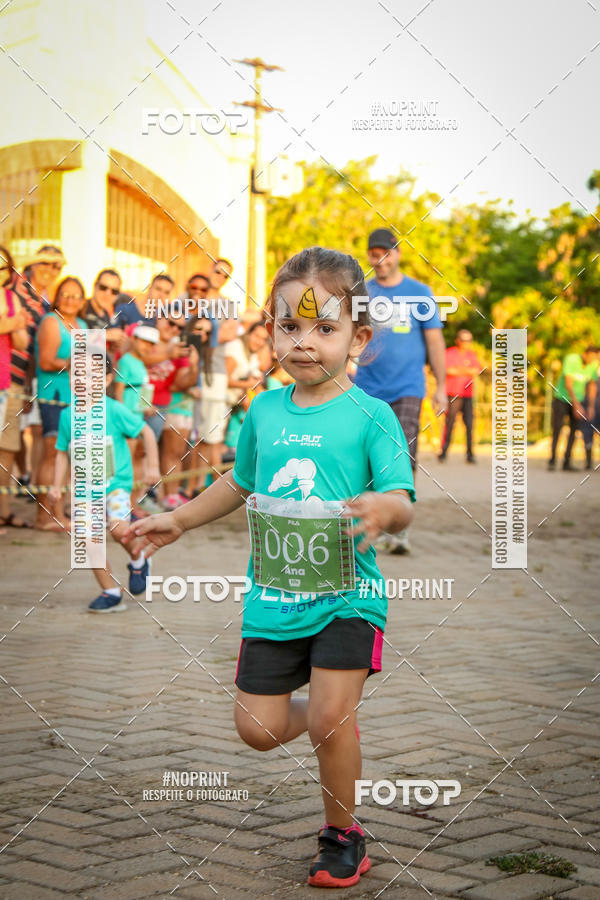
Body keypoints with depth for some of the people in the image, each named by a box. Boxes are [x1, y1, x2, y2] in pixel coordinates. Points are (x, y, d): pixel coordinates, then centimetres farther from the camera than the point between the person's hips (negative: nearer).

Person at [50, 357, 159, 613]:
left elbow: (146, 431, 1)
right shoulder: (68, 415, 3)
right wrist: (57, 486, 5)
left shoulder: (114, 410, -8)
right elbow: (63, 453, 12)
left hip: (116, 481, -4)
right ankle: (111, 594, 12)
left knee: (118, 529, -25)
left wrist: (152, 467, -3)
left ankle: (138, 561, 8)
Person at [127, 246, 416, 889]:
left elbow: (402, 503, -15)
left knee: (329, 716, -14)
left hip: (346, 593, -4)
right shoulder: (264, 411, 6)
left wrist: (385, 509, -37)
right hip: (272, 593, 5)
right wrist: (179, 519, 23)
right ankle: (339, 721, 39)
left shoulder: (370, 415, -8)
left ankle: (342, 834, 13)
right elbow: (240, 483, 23)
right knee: (259, 728, 5)